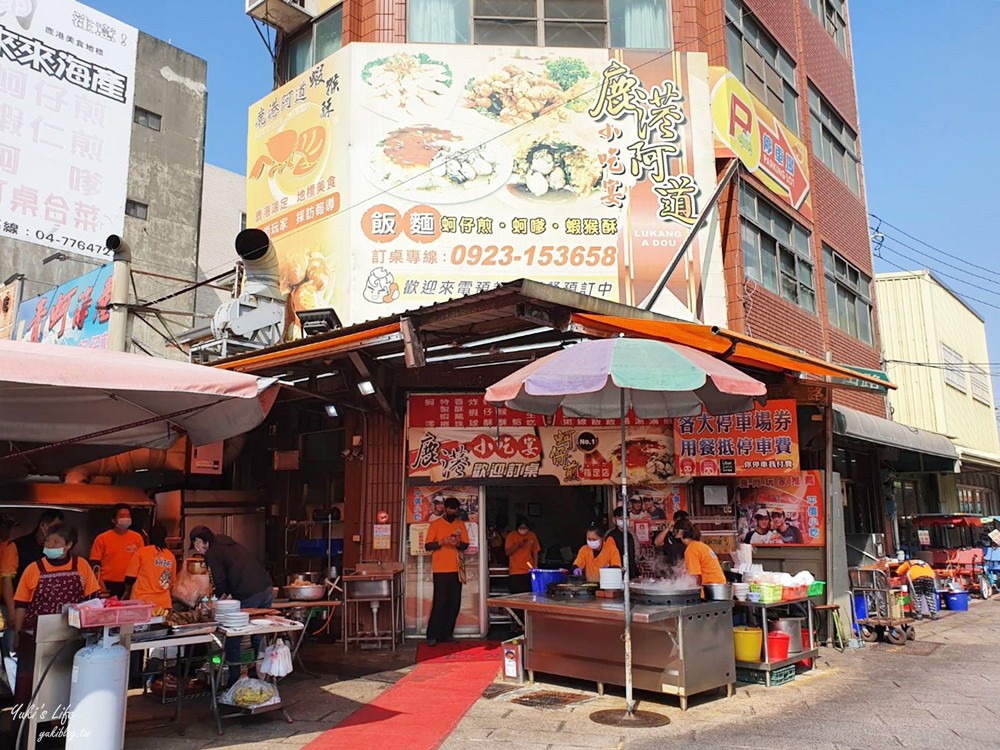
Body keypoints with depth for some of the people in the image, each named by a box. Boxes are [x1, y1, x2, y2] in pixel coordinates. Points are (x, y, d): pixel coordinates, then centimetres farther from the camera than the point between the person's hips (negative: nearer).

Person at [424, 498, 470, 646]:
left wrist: (458, 544, -12)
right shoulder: (435, 524, -1)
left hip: (456, 570, 4)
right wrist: (442, 541, -21)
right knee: (439, 602, -6)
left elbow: (466, 545, 10)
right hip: (441, 570, -4)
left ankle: (447, 633, 14)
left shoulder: (461, 524, 11)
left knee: (455, 603, 5)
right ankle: (432, 635, -1)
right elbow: (427, 545, -4)